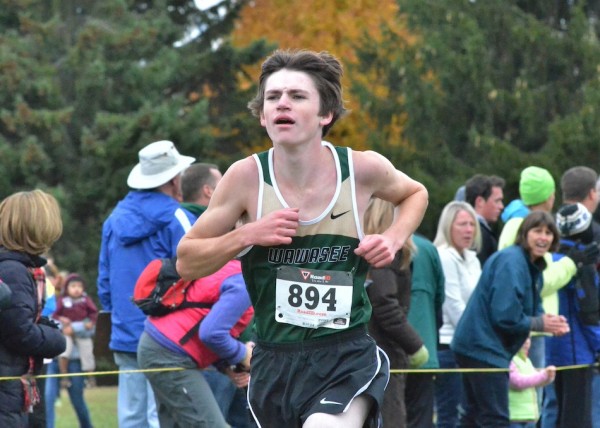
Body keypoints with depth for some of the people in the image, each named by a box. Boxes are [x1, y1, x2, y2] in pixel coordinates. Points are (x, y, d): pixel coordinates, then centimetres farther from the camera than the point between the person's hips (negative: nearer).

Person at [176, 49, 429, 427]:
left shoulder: (363, 169, -7)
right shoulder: (247, 177, -8)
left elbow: (415, 194, 17)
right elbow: (187, 263, 0)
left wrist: (395, 238, -2)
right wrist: (247, 235, -16)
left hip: (348, 359, -2)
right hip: (275, 363, 2)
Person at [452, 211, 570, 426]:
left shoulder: (533, 265, 14)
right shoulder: (512, 262, -17)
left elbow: (533, 309, 16)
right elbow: (505, 315, -23)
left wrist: (551, 322, -6)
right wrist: (541, 324, -12)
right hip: (484, 349, -10)